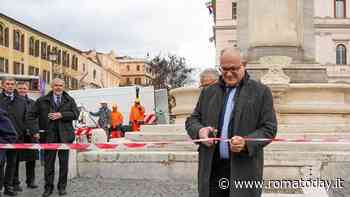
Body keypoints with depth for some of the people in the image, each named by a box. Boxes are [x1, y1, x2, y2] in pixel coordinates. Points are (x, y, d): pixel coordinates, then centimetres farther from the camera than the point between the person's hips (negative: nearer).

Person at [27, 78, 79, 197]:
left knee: (64, 162, 6)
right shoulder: (42, 100, 7)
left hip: (65, 136, 1)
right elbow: (31, 115, 7)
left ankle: (62, 187, 16)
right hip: (49, 136, 0)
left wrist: (61, 115, -13)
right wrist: (34, 130, -3)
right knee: (48, 163, 3)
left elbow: (75, 114, -1)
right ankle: (48, 187, 12)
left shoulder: (70, 100, 9)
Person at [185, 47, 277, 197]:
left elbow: (269, 128, -2)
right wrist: (200, 130, -10)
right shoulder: (208, 92, 13)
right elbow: (191, 120, 14)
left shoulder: (261, 92, 2)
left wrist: (246, 142, -20)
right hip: (211, 169, 3)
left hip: (244, 170, -3)